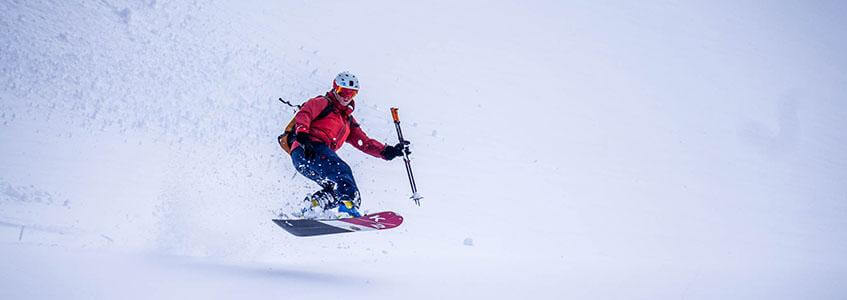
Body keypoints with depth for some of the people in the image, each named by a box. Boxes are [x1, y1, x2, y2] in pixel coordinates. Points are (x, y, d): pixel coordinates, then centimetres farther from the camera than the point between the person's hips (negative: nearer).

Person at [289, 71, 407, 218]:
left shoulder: (348, 120, 31)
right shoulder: (323, 103, 10)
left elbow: (364, 142, 24)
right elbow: (303, 114, -7)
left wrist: (387, 151, 9)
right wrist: (302, 135, -27)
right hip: (307, 150, -8)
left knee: (337, 191, -2)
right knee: (342, 171, -27)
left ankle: (309, 210, -4)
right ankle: (348, 207, -45)